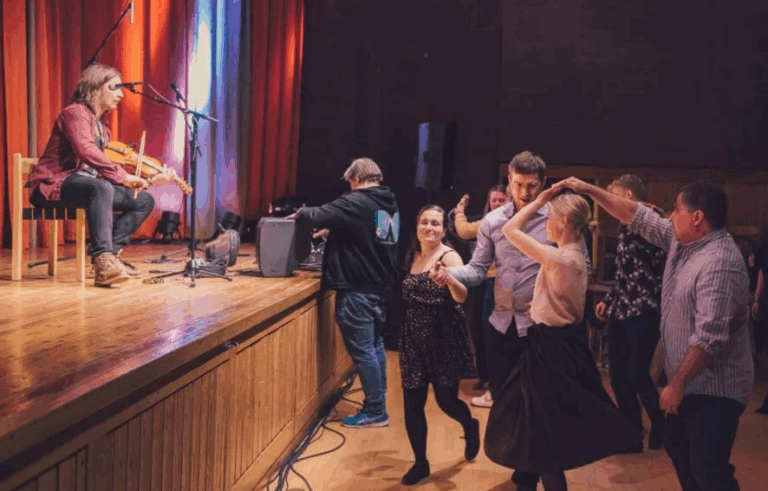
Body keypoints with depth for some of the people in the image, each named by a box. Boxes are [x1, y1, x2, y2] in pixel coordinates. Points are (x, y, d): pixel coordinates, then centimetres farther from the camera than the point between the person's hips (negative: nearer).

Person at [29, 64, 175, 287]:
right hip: (56, 184, -9)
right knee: (101, 188, -40)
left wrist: (150, 179, 4)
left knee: (144, 200, -4)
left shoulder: (102, 127, 19)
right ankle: (103, 262, -44)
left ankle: (112, 253, -12)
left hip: (89, 185, 9)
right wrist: (122, 176, -32)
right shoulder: (76, 113, -9)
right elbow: (86, 151, -29)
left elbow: (108, 169, 16)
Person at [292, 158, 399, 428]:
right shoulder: (390, 204, 12)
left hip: (358, 289, -9)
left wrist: (302, 212, -1)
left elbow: (321, 216, -21)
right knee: (375, 344, 18)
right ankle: (377, 403, 28)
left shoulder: (355, 202, -14)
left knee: (361, 350, -1)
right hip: (382, 286, 9)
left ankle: (375, 412, 6)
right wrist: (333, 231, 22)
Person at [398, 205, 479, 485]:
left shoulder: (449, 256, -12)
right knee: (412, 403, 3)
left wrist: (448, 279, -49)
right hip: (414, 337, 5)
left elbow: (461, 296, -29)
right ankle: (420, 462, 20)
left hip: (444, 338, -5)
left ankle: (470, 427, 39)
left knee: (446, 400, 4)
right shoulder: (412, 256, 6)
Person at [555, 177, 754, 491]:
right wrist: (588, 189, 8)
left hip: (714, 388, -10)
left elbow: (709, 338, -30)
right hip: (690, 380, 10)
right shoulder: (681, 240, 3)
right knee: (677, 448, 22)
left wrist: (676, 384, -24)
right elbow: (636, 216, 11)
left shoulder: (719, 264, -26)